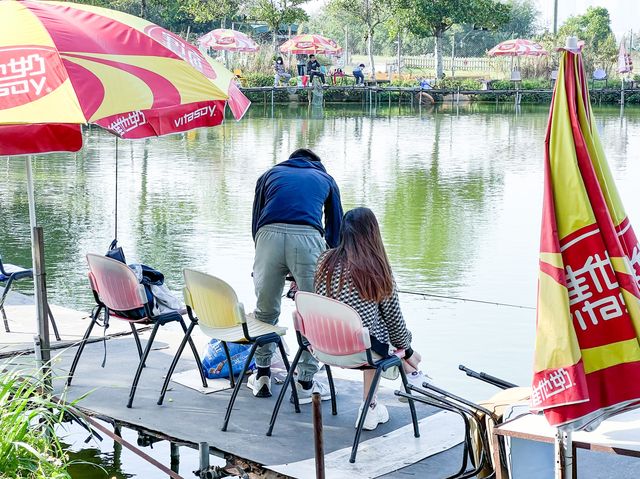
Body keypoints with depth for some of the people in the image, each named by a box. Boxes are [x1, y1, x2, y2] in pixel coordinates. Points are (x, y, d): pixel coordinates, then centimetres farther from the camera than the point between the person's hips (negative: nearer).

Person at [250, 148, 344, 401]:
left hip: (269, 236, 1)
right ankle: (305, 382, 14)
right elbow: (336, 227, 30)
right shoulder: (324, 178, 31)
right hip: (308, 238, -1)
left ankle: (262, 375, 27)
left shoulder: (270, 174, 33)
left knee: (265, 309, 18)